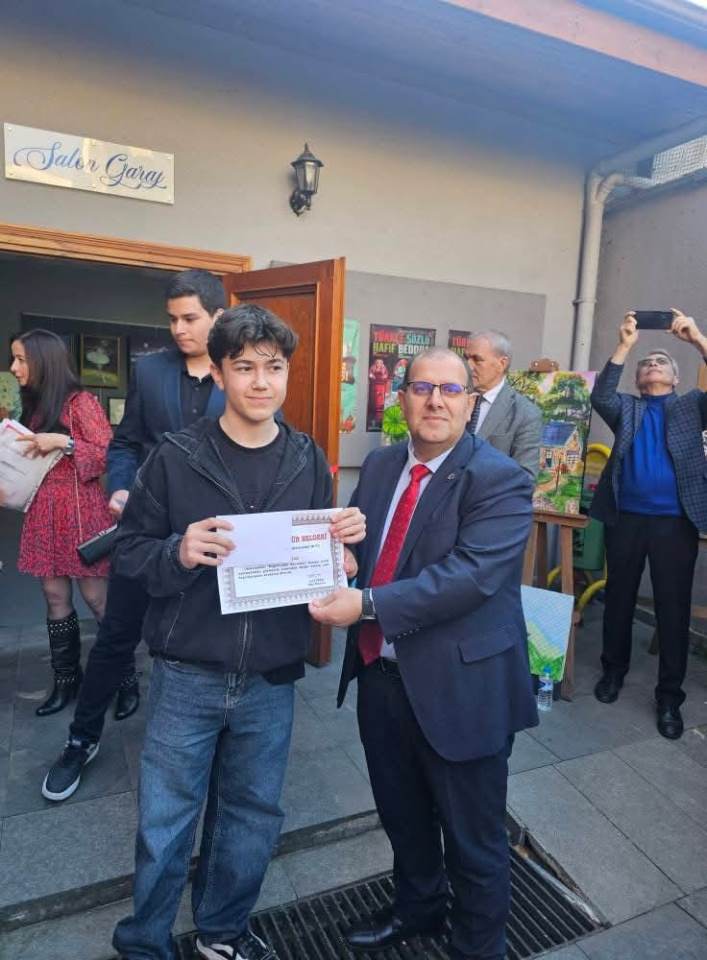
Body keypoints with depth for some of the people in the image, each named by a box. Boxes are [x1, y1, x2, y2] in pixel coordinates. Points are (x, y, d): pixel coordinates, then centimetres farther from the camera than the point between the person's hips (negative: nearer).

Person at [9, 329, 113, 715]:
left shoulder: (80, 401, -9)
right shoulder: (33, 406, 15)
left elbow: (110, 455, -14)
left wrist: (63, 442, -22)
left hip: (79, 514, -7)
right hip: (42, 515, 7)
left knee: (96, 598, -2)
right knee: (55, 598, 11)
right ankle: (65, 680, 23)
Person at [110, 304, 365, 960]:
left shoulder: (308, 462, 0)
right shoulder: (176, 456, -8)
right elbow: (128, 553, -5)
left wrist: (344, 540, -14)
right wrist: (178, 552, -26)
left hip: (271, 679, 3)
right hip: (187, 676, -2)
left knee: (253, 817, 19)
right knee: (165, 826, 13)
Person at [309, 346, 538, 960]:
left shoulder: (500, 480, -16)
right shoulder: (380, 465, 5)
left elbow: (471, 573, -28)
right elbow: (359, 551, 12)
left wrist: (368, 604, -31)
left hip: (460, 686, -6)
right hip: (381, 674, 7)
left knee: (473, 840, 15)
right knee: (401, 815, 28)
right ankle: (418, 908, 56)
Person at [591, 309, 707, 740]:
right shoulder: (627, 408, 11)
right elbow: (600, 398, -8)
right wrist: (624, 345, -14)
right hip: (626, 518, 1)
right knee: (618, 599, 12)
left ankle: (669, 696, 17)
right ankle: (614, 670, 31)